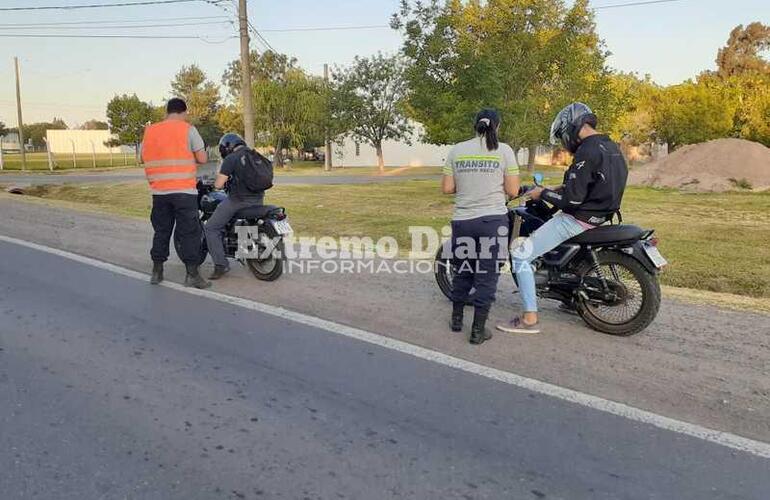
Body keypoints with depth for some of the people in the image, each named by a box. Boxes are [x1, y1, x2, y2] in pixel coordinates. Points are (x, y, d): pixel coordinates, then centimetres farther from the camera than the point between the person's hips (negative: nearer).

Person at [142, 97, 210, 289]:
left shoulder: (150, 131, 8)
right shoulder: (188, 129, -5)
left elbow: (143, 158, 15)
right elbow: (202, 158, -7)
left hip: (159, 192, 4)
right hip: (184, 191, -4)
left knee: (161, 231, 14)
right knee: (189, 232, 1)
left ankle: (157, 272, 19)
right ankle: (192, 274, 1)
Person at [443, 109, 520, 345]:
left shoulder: (456, 150, 3)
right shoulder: (503, 150, -3)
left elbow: (446, 188, 2)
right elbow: (512, 191, -4)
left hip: (462, 221, 3)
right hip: (493, 220, -3)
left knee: (462, 273, 19)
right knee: (487, 276, 6)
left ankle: (456, 319, 32)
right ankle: (478, 330, 10)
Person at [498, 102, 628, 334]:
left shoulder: (587, 152, -21)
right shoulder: (611, 147, 10)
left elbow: (572, 200, -24)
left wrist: (543, 193, -8)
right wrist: (563, 189, 14)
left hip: (578, 219, -10)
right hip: (600, 216, 10)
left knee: (521, 255, -8)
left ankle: (530, 319, -9)